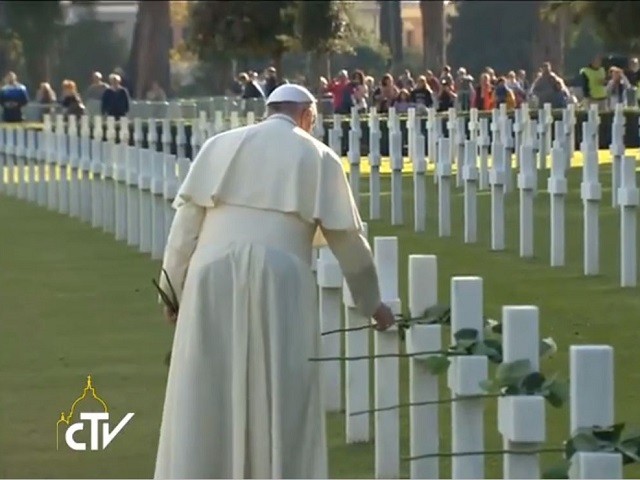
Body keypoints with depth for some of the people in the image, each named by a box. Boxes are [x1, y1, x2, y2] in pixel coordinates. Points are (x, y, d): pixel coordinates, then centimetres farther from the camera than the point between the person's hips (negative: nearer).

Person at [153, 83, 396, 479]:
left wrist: (172, 288, 13)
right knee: (281, 397, 3)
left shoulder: (221, 145, 16)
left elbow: (187, 220, 9)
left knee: (208, 397, 6)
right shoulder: (317, 156, 12)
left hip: (212, 276, 2)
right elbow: (347, 237, 14)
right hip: (278, 281, -2)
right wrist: (371, 302, 24)